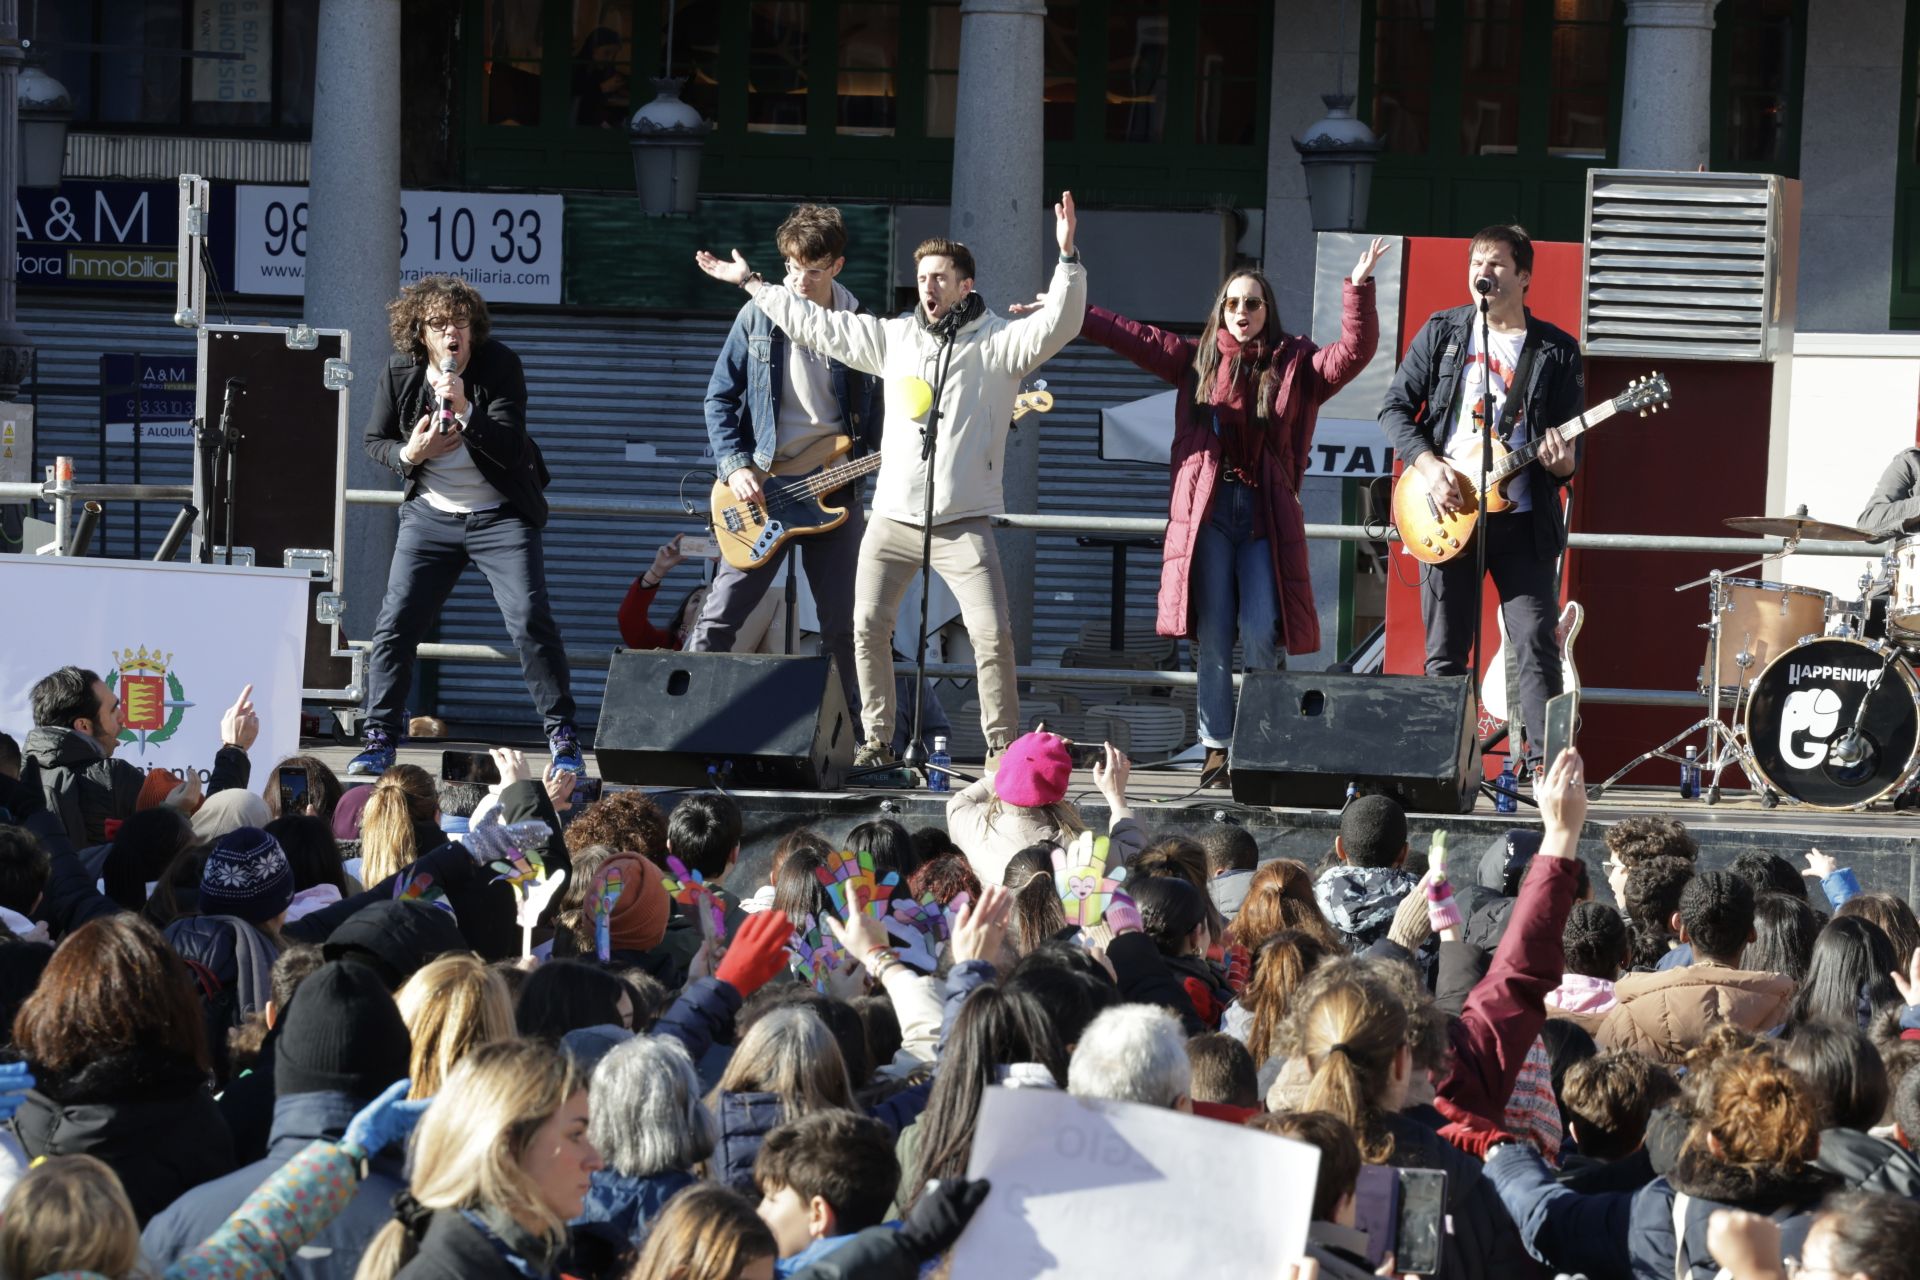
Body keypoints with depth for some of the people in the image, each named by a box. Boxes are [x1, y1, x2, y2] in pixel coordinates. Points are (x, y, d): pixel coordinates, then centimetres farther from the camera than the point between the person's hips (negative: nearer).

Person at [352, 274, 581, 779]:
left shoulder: (498, 364, -13)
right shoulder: (401, 373, -5)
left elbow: (511, 449, -20)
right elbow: (374, 441, 7)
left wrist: (465, 410, -35)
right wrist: (410, 453, -14)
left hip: (500, 515, -2)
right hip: (430, 515, 3)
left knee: (531, 621, -12)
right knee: (394, 626, -5)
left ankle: (563, 738, -1)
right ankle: (379, 738, 8)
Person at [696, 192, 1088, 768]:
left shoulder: (996, 342, -1)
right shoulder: (895, 338, 12)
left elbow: (1057, 325, -17)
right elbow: (816, 326, 19)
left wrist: (1068, 256, -30)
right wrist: (752, 283, 21)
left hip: (963, 521, -5)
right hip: (892, 519, 5)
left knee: (992, 633, -15)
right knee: (868, 628, 2)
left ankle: (1003, 745, -7)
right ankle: (878, 740, 13)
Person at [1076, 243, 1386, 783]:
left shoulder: (1295, 364, 7)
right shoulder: (1198, 360, 12)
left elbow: (1354, 351, -4)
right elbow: (1132, 337, 11)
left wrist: (1360, 289, -15)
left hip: (1266, 514, -1)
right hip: (1208, 510, 1)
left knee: (1262, 635, -10)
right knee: (1212, 635, 0)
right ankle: (1217, 748, 5)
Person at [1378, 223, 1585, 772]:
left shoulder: (1556, 351, 6)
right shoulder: (1442, 332, 9)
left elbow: (1573, 439, 6)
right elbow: (1395, 408, 8)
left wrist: (1564, 460, -17)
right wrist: (1427, 464, -8)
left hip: (1522, 518, -1)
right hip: (1449, 513, 1)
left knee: (1537, 648, -9)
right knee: (1444, 655, 4)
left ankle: (1543, 764, -8)